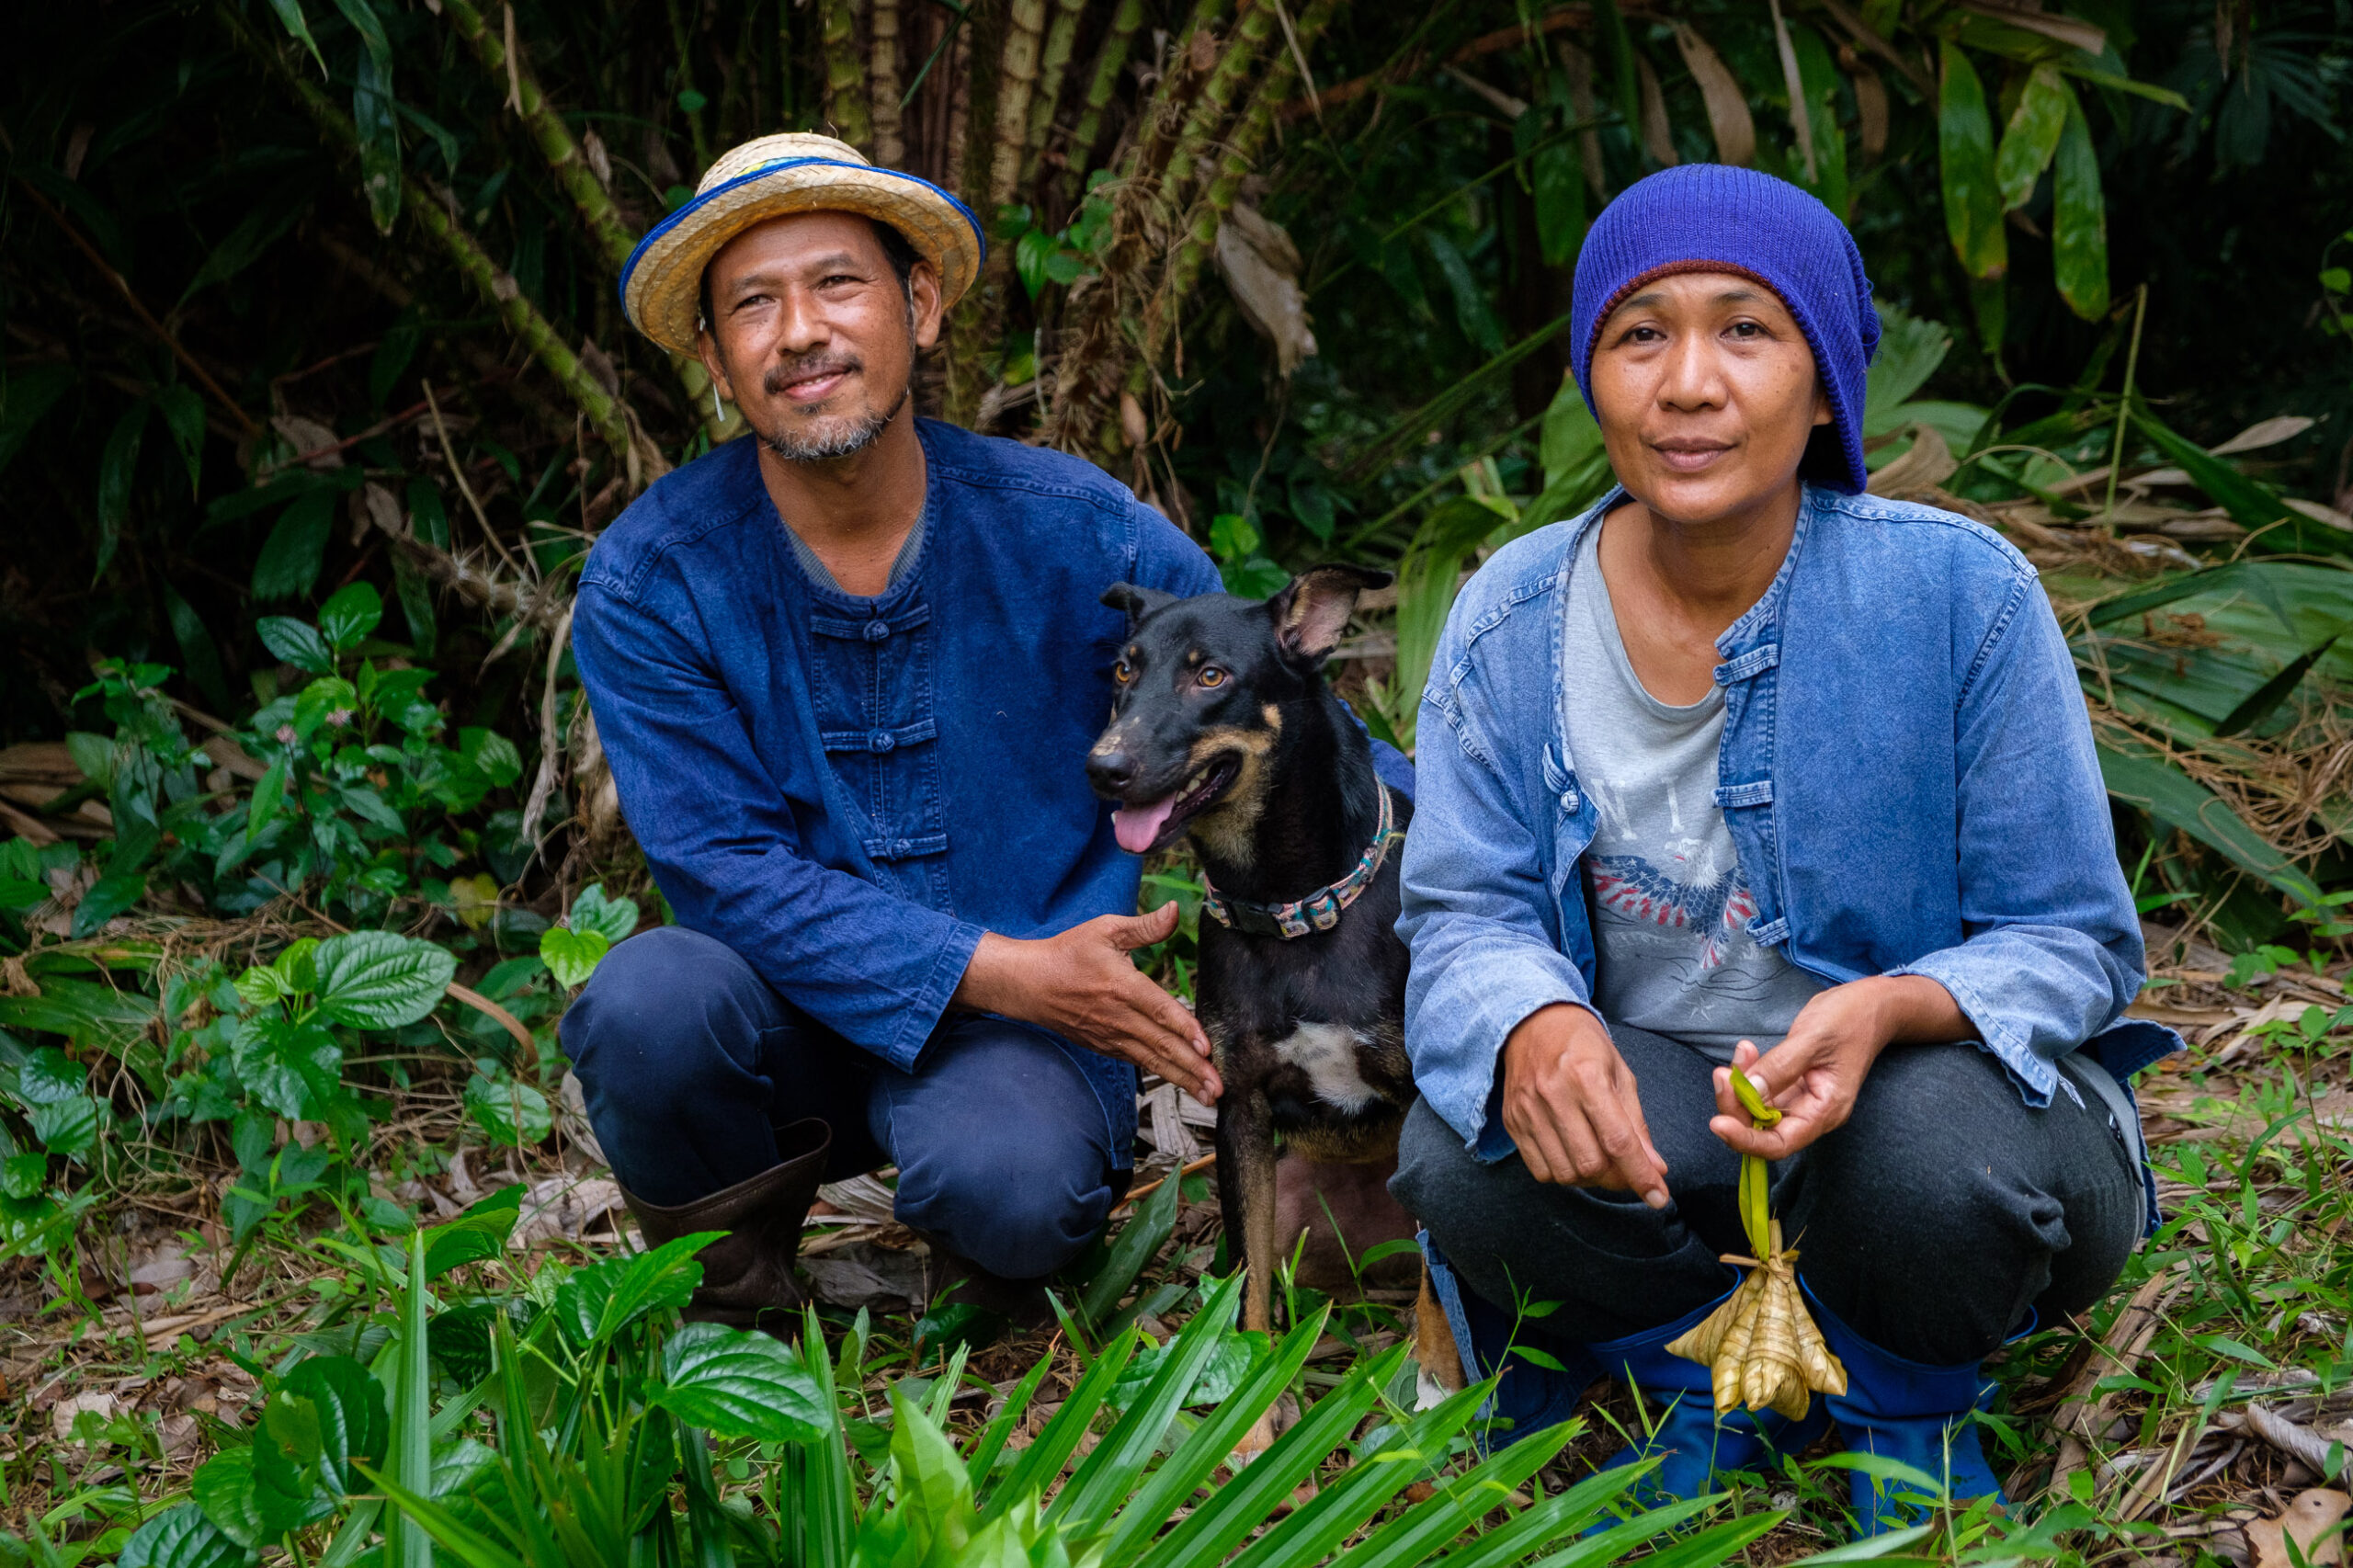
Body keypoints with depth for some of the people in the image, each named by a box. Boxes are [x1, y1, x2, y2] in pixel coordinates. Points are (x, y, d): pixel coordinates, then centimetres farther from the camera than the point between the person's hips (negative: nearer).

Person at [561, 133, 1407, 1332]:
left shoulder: (1071, 534, -8)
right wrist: (999, 968, -23)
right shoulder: (648, 586, -9)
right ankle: (726, 1279, 0)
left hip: (1028, 1019, -1)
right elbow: (723, 864, -14)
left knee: (1006, 1185, -34)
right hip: (794, 1017, 1)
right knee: (649, 999, -31)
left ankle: (988, 1235, 5)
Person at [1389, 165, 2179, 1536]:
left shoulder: (1959, 593, -14)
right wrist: (1534, 1027, -33)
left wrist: (1890, 1011, -32)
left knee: (1935, 1151, -36)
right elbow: (1467, 917, -7)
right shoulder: (1516, 617, -6)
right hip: (1641, 1109, 2)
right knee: (1460, 1164, -29)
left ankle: (1908, 1401, 1)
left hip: (1920, 1077, -2)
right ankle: (1712, 1364, 3)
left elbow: (2074, 944, -10)